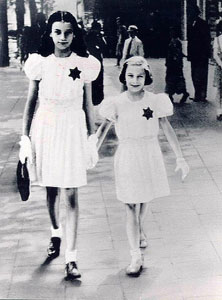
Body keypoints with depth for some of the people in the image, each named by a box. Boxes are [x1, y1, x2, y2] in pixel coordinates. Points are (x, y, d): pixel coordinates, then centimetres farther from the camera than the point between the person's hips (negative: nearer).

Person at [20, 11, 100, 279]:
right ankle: (55, 233, 43)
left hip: (72, 130, -1)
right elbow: (30, 102, 2)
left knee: (71, 196, -3)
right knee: (50, 190, 15)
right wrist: (25, 137, 1)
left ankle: (71, 258, 1)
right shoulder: (40, 63, -5)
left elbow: (87, 105, 3)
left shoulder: (84, 64, -5)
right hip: (45, 128, 1)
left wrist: (92, 137, 5)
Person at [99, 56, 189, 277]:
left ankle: (140, 230, 52)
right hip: (127, 157, -2)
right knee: (130, 207, -3)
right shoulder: (116, 104, -9)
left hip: (150, 156, 2)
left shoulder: (155, 101, -7)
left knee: (144, 201, 19)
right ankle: (136, 257, 1)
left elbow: (168, 130, -1)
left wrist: (180, 158, -1)